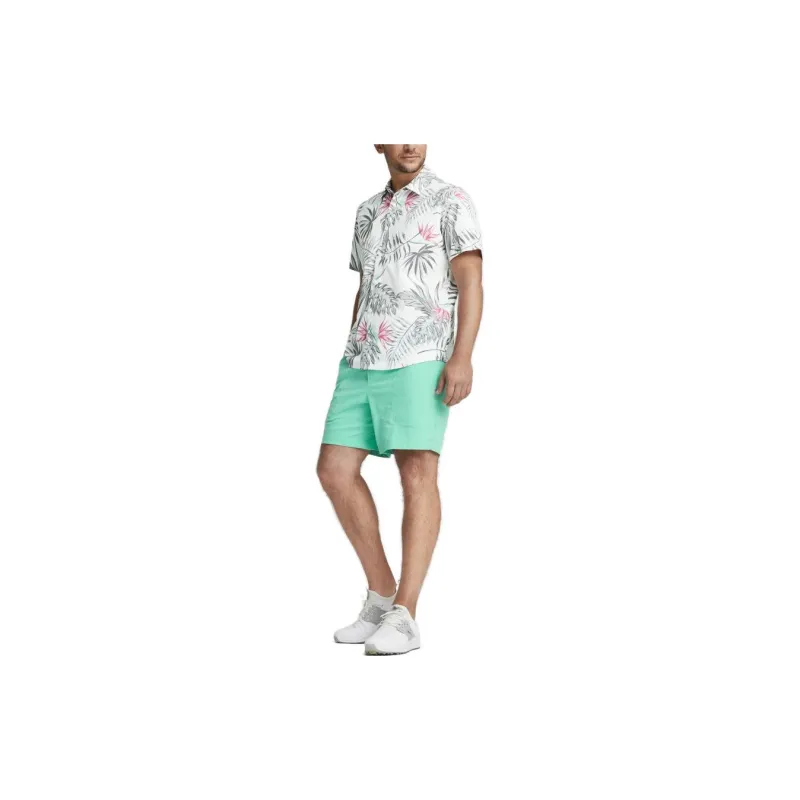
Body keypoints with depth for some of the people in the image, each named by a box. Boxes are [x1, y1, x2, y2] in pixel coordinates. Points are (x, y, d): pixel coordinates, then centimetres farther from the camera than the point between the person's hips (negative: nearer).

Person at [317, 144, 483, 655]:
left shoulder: (452, 201, 1)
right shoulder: (369, 212, 21)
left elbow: (471, 284, -9)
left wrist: (462, 357, -22)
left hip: (419, 359, -7)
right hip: (366, 362, 7)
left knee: (417, 476, -16)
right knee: (335, 472, -4)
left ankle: (403, 619, -16)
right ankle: (382, 595, 8)